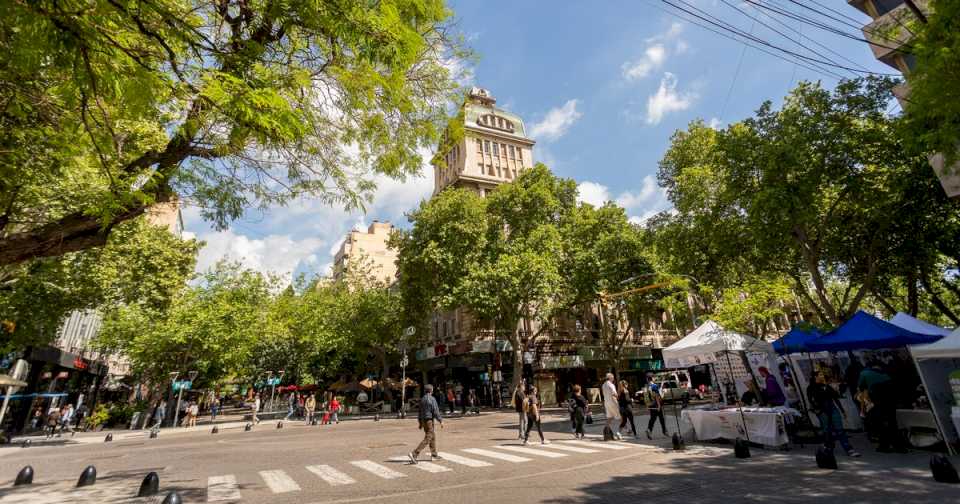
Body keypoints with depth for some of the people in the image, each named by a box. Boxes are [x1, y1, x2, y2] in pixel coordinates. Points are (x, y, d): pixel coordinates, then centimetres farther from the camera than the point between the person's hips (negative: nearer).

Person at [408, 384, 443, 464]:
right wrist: (441, 421, -9)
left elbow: (420, 412, 13)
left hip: (423, 421, 8)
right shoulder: (432, 399, -15)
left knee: (433, 437, 19)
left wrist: (420, 423, 20)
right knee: (427, 439, -6)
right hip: (430, 421, -8)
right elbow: (436, 412, -17)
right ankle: (414, 454, -15)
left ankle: (434, 455, 26)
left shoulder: (422, 399, 8)